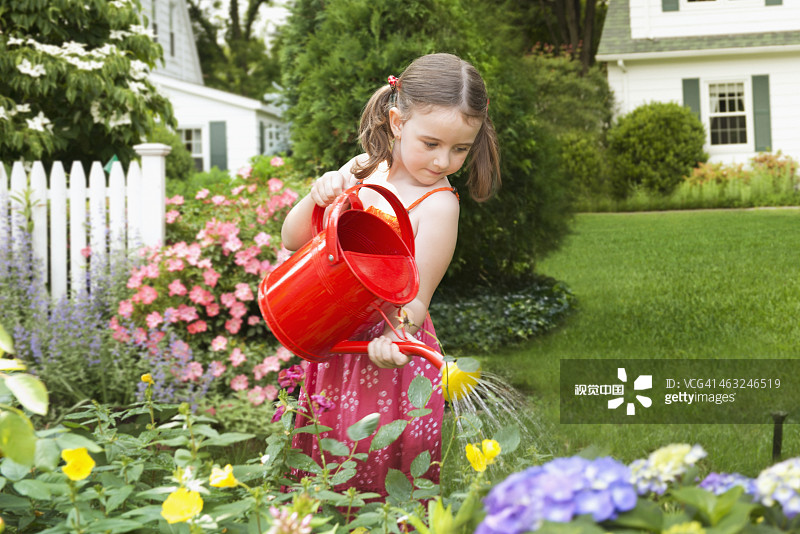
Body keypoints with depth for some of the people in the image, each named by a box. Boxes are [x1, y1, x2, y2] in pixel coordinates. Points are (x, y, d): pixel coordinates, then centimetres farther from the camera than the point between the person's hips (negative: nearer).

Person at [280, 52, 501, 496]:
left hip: (379, 359, -5)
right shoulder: (363, 171, 1)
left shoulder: (438, 205, -15)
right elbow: (293, 239, 3)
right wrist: (318, 198, -17)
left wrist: (396, 338, -37)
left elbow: (415, 299, -16)